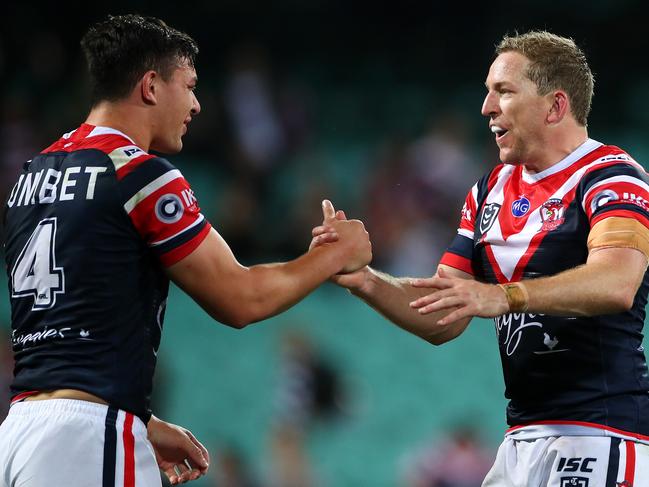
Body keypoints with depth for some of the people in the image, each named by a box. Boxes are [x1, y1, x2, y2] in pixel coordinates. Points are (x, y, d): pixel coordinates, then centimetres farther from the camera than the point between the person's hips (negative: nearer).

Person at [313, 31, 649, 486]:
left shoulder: (610, 177, -9)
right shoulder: (491, 191, 16)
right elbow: (443, 320, 15)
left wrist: (504, 297, -40)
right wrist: (365, 281, -3)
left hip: (597, 435, -7)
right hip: (524, 436, 7)